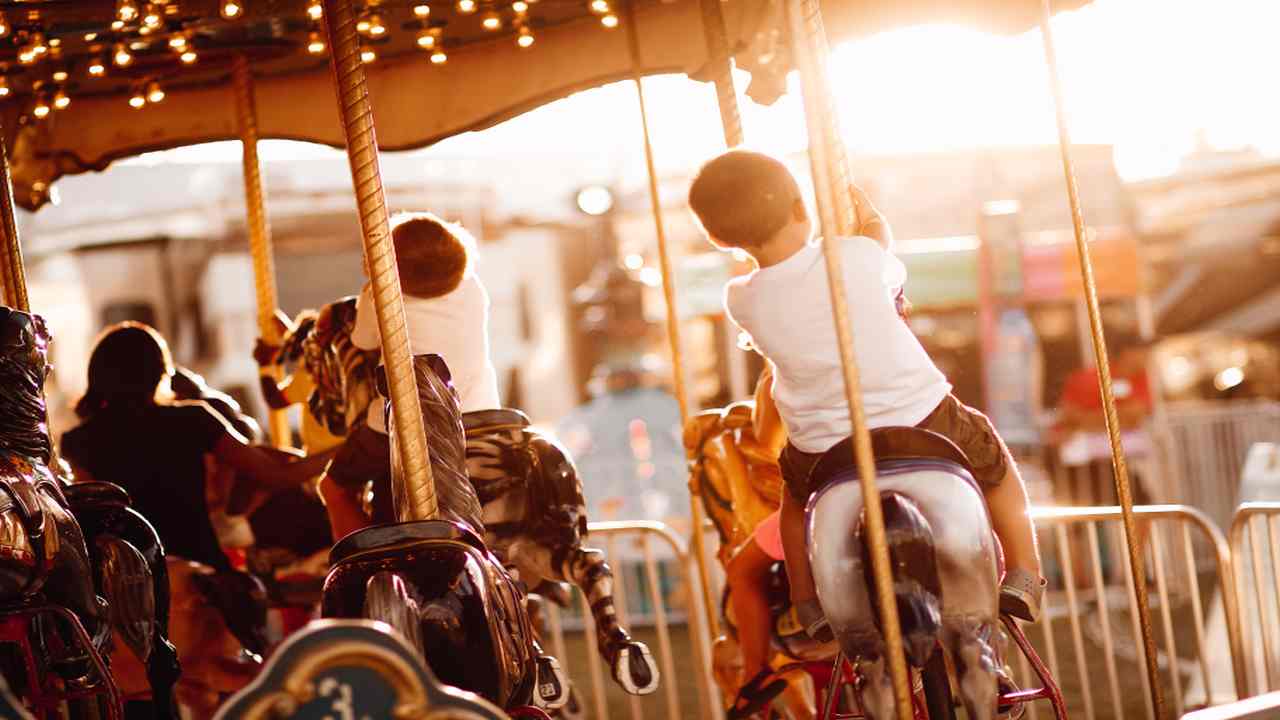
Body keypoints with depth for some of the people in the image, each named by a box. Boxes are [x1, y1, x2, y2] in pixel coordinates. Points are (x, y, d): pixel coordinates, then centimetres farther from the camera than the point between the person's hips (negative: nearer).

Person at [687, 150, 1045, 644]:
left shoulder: (741, 301, -12)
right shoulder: (856, 256, -15)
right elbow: (890, 261, 10)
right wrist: (869, 217, 29)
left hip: (824, 448, 1)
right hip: (921, 420, -1)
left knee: (796, 491, 36)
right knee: (994, 463, 29)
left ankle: (806, 603, 35)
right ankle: (1024, 575, 26)